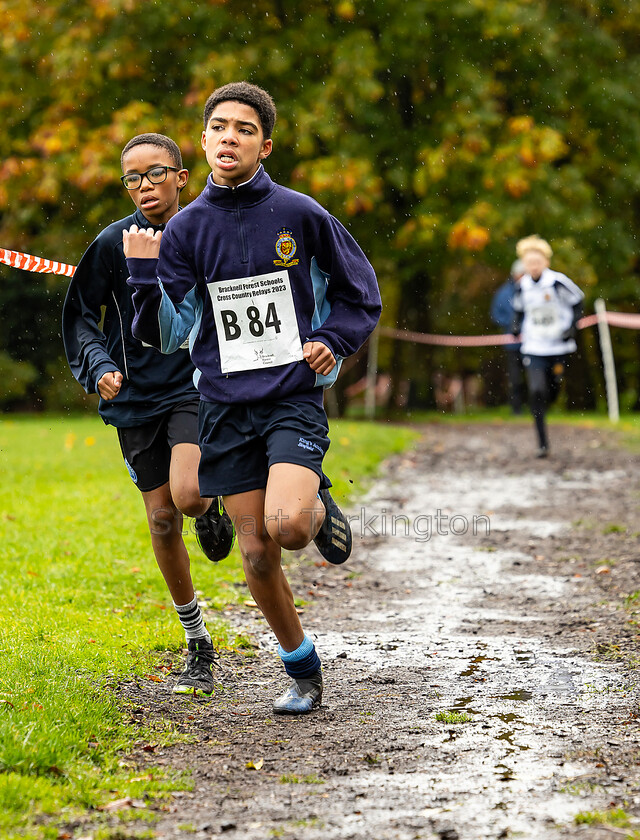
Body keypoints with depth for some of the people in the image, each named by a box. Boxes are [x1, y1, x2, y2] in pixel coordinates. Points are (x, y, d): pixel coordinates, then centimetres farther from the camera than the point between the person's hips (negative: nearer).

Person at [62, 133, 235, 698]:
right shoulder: (114, 244, -4)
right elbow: (81, 317, 4)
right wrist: (99, 366, -13)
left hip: (198, 387, -1)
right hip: (136, 397, 1)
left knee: (188, 495, -26)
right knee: (162, 519, 4)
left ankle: (211, 508, 14)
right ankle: (198, 644, 19)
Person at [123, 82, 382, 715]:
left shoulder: (299, 214, -2)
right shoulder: (185, 229, 3)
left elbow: (360, 290, 11)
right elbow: (167, 335, -1)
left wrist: (333, 341, -4)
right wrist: (145, 277, -16)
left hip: (295, 396, -2)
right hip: (225, 406, 2)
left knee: (286, 525, -26)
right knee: (255, 554, 3)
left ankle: (321, 508, 11)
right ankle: (303, 674, 22)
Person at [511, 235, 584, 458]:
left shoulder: (558, 282, -12)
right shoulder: (523, 287, -1)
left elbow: (577, 301, 1)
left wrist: (573, 326, -8)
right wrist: (517, 328, 4)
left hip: (558, 347, -1)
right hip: (533, 348, 1)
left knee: (553, 389, 8)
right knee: (536, 392, -12)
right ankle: (542, 443, -7)